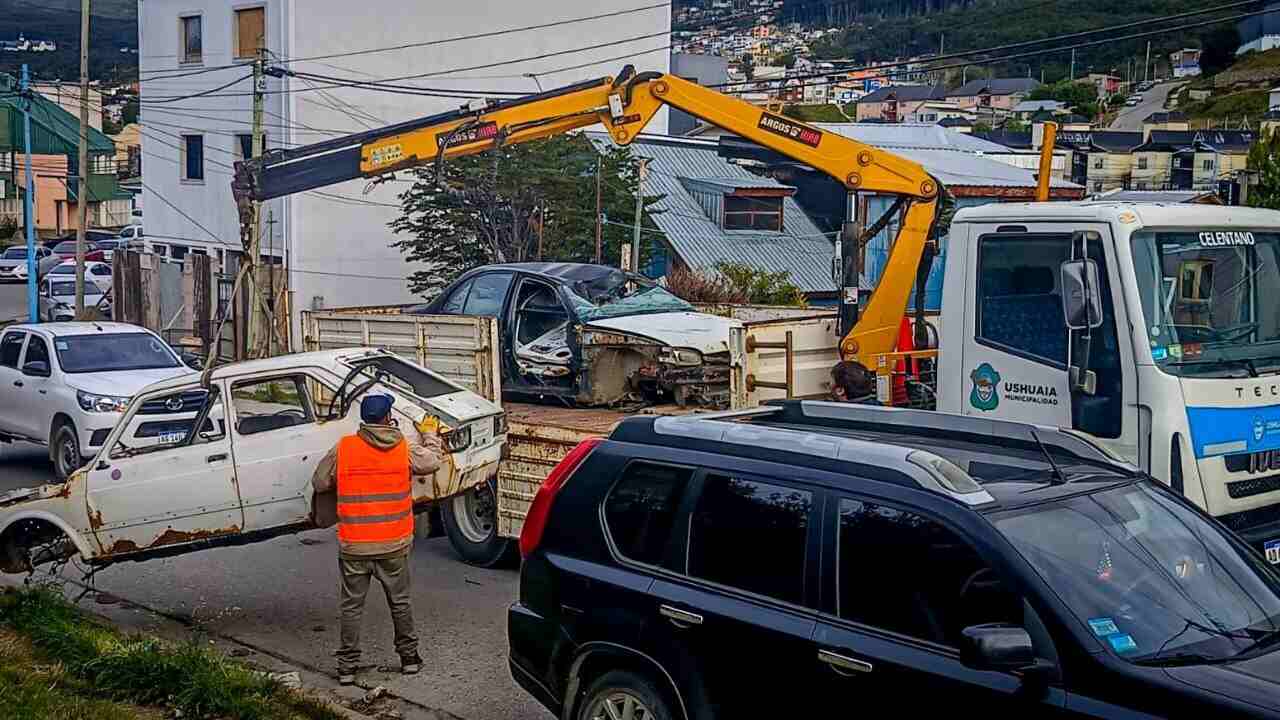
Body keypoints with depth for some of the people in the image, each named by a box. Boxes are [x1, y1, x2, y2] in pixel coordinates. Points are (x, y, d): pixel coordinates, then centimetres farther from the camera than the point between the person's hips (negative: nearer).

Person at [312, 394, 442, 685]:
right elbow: (432, 462, 10)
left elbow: (319, 483, 1)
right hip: (394, 544, 1)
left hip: (353, 546, -1)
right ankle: (409, 657, 27)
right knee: (400, 601, 17)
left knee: (352, 605, 11)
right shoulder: (405, 447, -6)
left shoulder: (344, 448, -7)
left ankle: (347, 666, 14)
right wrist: (429, 434, 28)